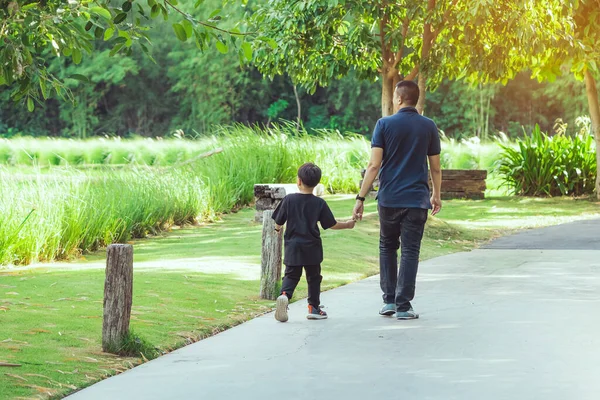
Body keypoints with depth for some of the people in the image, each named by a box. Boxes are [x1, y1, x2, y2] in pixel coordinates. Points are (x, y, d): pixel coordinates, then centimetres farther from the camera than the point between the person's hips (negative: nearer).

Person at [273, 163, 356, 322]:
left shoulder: (289, 200, -5)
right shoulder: (319, 203, -6)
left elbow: (278, 222, 0)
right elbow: (331, 224, -2)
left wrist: (278, 228, 24)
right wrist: (347, 225, 16)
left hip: (292, 247, 0)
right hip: (312, 249, 0)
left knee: (291, 275, 6)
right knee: (313, 277, 13)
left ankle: (284, 295, -22)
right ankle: (314, 307, 16)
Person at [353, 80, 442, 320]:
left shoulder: (385, 125, -4)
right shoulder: (429, 127, 2)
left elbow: (374, 165, -9)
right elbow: (435, 167, 6)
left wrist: (361, 197, -5)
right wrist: (437, 196, 19)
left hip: (389, 198, 0)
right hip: (417, 199, 0)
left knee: (387, 247, 16)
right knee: (410, 251, 2)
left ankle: (389, 301, 13)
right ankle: (403, 307, -2)